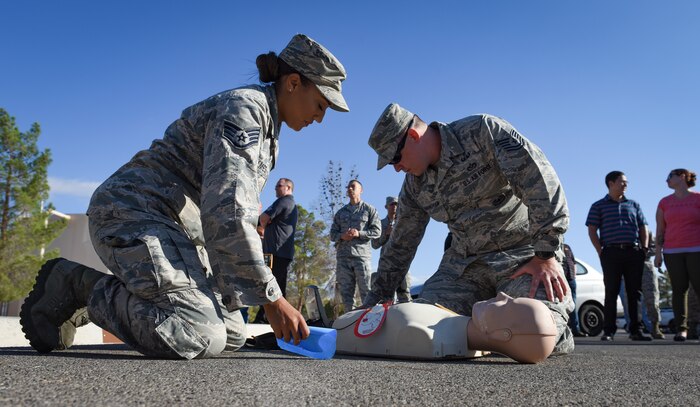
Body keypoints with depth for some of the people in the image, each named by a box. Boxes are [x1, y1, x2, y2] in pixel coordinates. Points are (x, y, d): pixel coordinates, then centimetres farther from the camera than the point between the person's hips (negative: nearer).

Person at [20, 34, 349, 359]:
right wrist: (271, 297, -22)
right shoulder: (243, 108, -15)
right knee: (199, 338, -29)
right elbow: (225, 212, -25)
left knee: (232, 336, 2)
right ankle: (75, 282, -8)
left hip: (175, 227, 10)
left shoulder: (266, 127, 16)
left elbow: (239, 209, 19)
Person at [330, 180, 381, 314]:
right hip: (342, 257, 4)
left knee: (366, 290, -8)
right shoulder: (340, 212, 22)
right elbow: (332, 234, 17)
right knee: (345, 292, 2)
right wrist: (342, 236, -6)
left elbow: (377, 231, 3)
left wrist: (359, 233, -12)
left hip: (361, 254, -4)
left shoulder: (369, 209, 11)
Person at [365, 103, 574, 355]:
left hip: (523, 252, -5)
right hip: (465, 263, 6)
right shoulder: (414, 185, 5)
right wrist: (376, 300, 14)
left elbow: (539, 180, -21)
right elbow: (400, 245, 14)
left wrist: (546, 254, -24)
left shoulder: (482, 132, -14)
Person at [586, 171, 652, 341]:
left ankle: (636, 330, 7)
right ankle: (608, 331, -3)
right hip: (612, 253, -3)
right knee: (611, 292, -4)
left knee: (635, 292, 2)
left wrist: (644, 248, 6)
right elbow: (592, 230, 3)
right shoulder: (599, 206, 9)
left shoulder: (634, 205, 20)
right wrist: (601, 252, -6)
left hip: (634, 252, 3)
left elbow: (643, 228, 20)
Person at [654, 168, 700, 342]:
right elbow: (660, 230, 12)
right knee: (679, 289, 0)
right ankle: (681, 329, 1)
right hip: (672, 252, 2)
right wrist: (658, 253, 5)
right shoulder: (664, 202, 13)